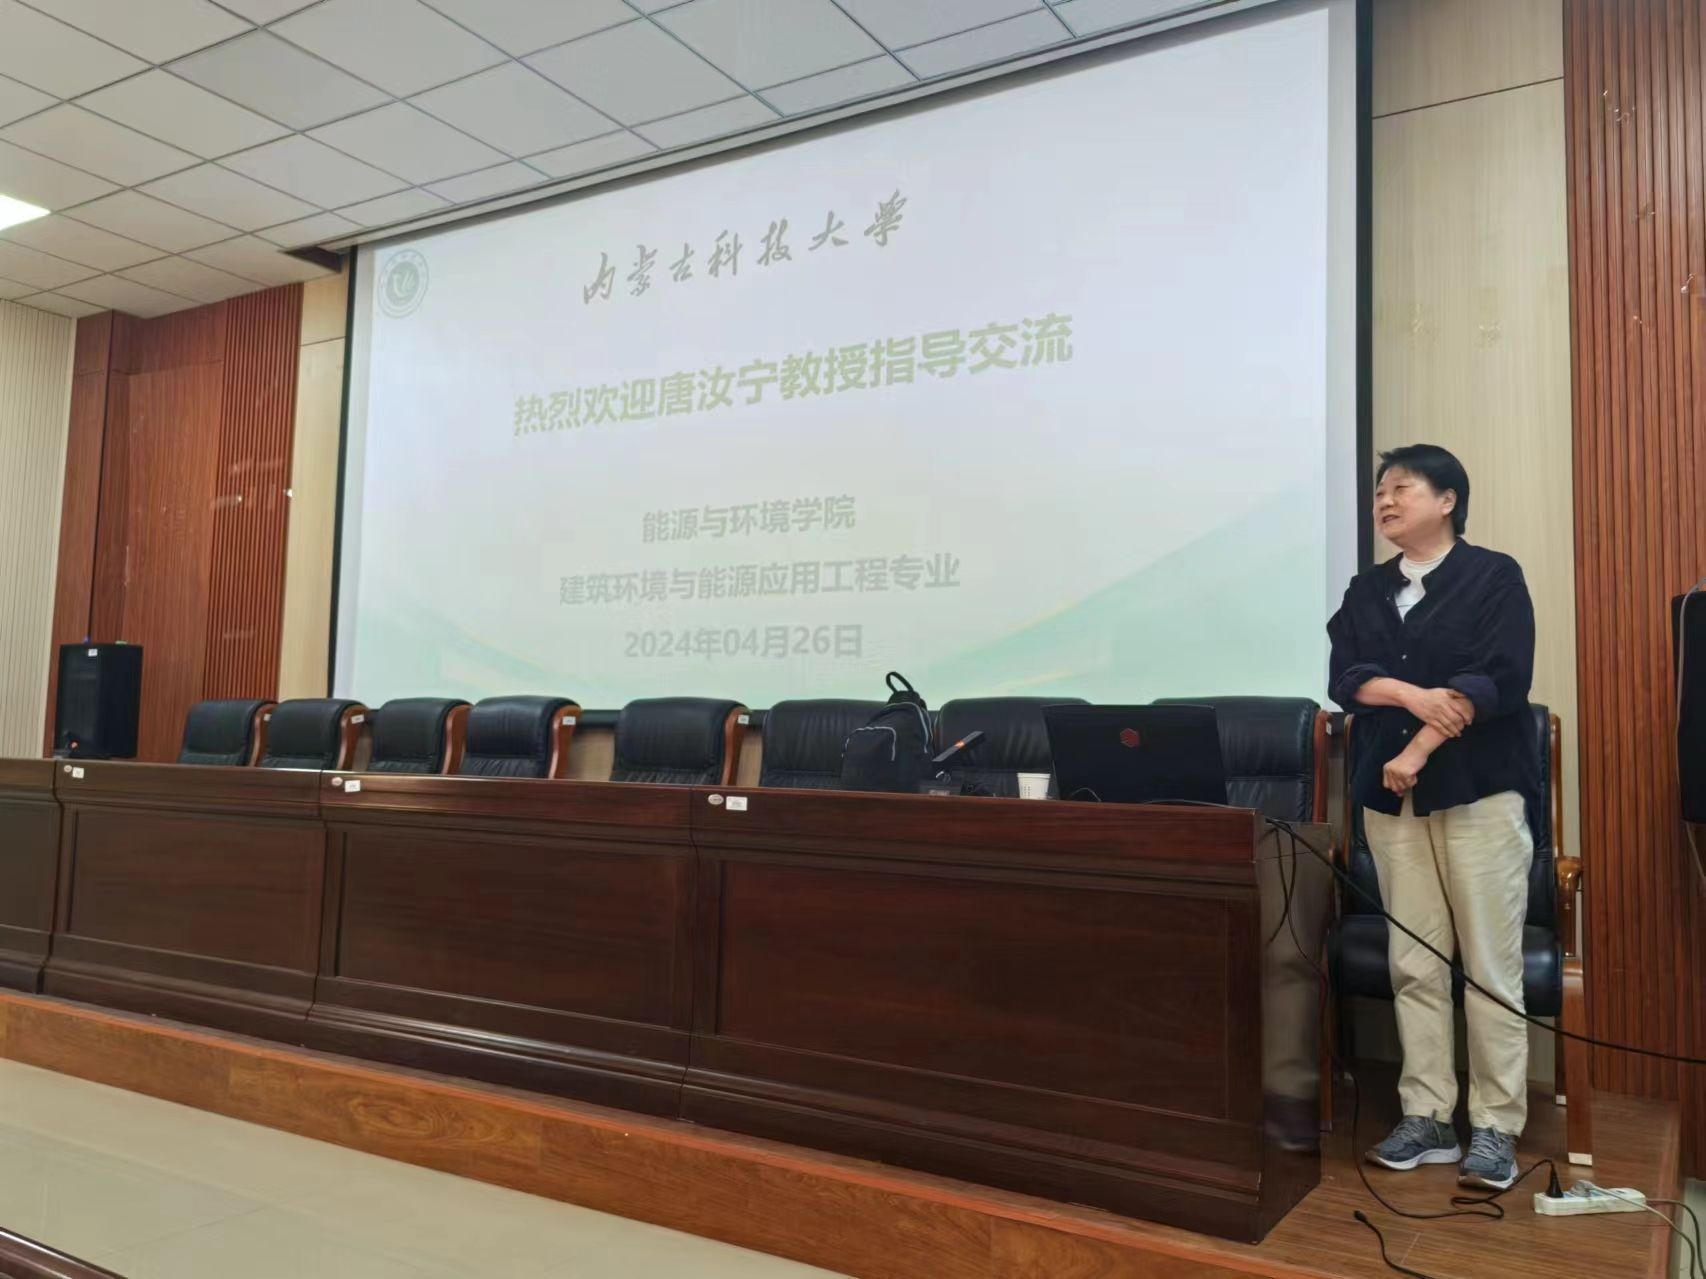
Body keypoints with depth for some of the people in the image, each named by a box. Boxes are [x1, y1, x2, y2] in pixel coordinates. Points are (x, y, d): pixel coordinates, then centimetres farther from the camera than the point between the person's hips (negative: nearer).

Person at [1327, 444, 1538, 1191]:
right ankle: (1427, 1118, 12)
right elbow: (1345, 677, 1)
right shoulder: (1365, 591, 14)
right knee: (1413, 965, 5)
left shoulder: (1494, 575, 1)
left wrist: (1418, 749, -16)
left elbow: (1499, 680, -10)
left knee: (1490, 965, -2)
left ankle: (1496, 1129, 7)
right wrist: (1413, 694, -17)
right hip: (1389, 793, 4)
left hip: (1480, 788, -4)